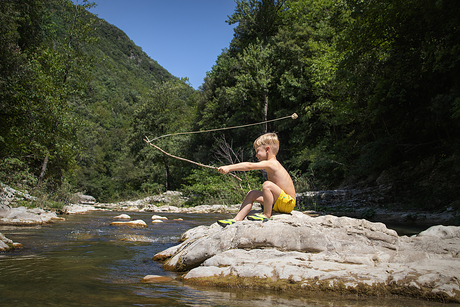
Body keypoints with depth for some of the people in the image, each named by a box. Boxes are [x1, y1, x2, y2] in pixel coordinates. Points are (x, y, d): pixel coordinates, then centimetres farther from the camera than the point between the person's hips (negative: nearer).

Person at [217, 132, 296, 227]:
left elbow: (249, 166, -21)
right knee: (252, 194, 5)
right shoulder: (273, 164, 14)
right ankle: (237, 219, -1)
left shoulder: (271, 163, -15)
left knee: (267, 184, -31)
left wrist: (228, 168, -20)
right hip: (278, 204, 10)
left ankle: (267, 215, -16)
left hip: (288, 202, -10)